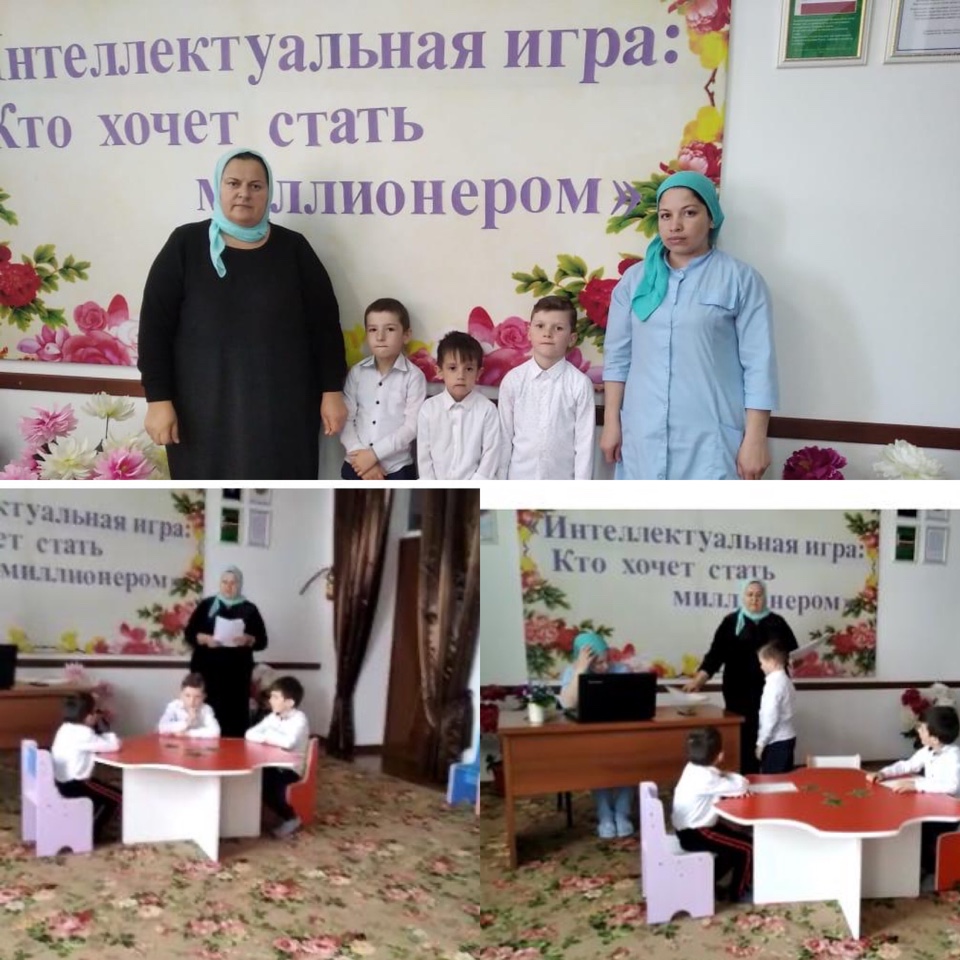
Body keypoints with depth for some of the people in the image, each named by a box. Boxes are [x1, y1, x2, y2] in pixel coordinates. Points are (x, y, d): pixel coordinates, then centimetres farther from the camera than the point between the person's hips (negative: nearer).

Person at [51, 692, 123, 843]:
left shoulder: (65, 728, 7)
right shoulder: (83, 734, -22)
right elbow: (113, 745, -20)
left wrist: (107, 737, 3)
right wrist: (113, 737, 1)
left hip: (62, 781, 10)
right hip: (73, 784, -10)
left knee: (103, 791, 28)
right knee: (116, 797, 1)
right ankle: (92, 832, 8)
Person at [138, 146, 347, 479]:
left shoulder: (293, 248, 5)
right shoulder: (185, 244, 1)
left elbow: (324, 323, 6)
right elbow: (155, 325, -1)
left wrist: (332, 392, 1)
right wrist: (158, 399, -7)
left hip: (282, 409, 1)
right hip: (205, 409, -1)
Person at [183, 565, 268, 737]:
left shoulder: (249, 610, 9)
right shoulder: (206, 605, 10)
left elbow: (262, 641, 6)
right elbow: (189, 633, 7)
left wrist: (248, 640, -15)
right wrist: (204, 638, -13)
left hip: (236, 672, 0)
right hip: (207, 669, 0)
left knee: (235, 716, -6)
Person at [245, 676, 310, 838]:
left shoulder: (299, 719, -15)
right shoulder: (272, 716, 7)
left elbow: (289, 742, -32)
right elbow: (250, 733, 3)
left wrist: (268, 736, -15)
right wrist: (266, 738, -17)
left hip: (290, 768, -7)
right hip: (271, 765, 7)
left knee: (268, 784, -30)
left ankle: (291, 818, -7)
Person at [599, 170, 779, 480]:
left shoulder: (741, 279, -1)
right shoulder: (635, 279, 10)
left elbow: (758, 365, -4)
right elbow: (617, 356, 11)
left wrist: (755, 439, -8)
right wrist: (611, 423, 6)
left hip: (710, 441, -3)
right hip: (642, 436, 4)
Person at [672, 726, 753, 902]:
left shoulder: (694, 768, 1)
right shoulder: (705, 778, -27)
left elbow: (722, 783, 12)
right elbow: (741, 786, -23)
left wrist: (726, 776, -11)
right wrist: (736, 779, -1)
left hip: (692, 827, 10)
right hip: (694, 833, -10)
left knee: (737, 841, 19)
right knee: (747, 848, -5)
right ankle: (737, 893, 11)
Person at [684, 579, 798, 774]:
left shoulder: (776, 622, 10)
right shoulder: (731, 622, 5)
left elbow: (793, 650, 13)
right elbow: (716, 654, 0)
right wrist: (698, 679, -11)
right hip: (740, 692, -1)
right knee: (743, 738, -5)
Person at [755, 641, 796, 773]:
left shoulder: (774, 684, -18)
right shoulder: (785, 680, 9)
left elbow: (771, 717, -21)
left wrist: (761, 743, -15)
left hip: (776, 741, -9)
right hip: (787, 737, 9)